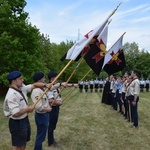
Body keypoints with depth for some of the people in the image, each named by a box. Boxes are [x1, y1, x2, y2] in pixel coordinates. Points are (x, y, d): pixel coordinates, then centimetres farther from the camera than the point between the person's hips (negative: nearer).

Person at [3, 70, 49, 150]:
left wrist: (45, 85, -10)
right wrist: (28, 109, -19)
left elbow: (34, 85, 7)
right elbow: (16, 113, -32)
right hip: (17, 123, -9)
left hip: (25, 119, 9)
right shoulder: (12, 95, -29)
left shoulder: (22, 88, -2)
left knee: (23, 142, 25)